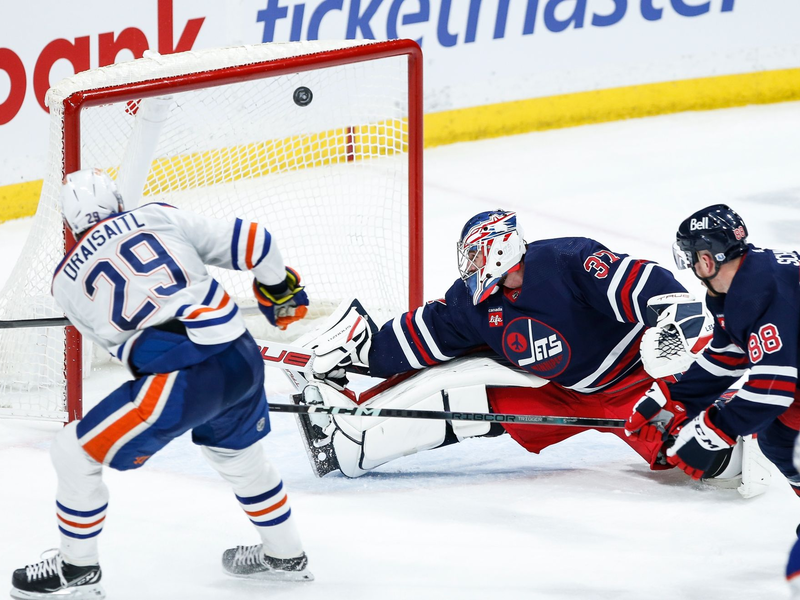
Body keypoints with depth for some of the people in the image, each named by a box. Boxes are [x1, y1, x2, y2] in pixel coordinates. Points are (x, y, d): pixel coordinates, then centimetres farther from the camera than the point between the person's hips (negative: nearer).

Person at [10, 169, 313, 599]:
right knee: (236, 452, 34)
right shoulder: (160, 217, 12)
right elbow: (249, 243, 9)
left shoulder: (67, 283, 11)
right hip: (243, 358, 5)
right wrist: (278, 286, 27)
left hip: (179, 380, -4)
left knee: (75, 452, 13)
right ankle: (284, 555, 45)